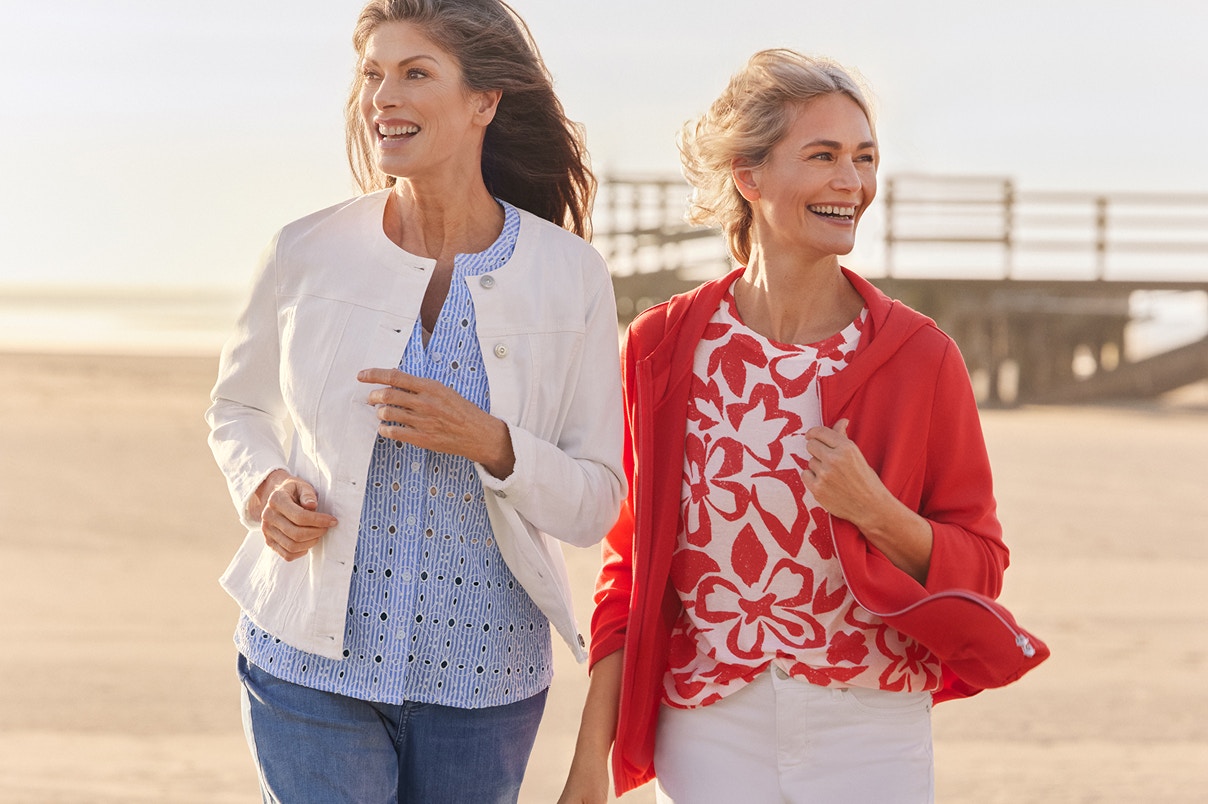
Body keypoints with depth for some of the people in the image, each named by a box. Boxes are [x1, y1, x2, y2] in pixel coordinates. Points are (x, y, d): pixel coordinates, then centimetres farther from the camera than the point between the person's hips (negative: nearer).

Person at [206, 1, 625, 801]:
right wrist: (263, 485, -6)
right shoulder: (307, 255, -3)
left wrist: (488, 442, -20)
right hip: (314, 663, -1)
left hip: (485, 675, 1)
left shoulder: (570, 276, -4)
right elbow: (238, 406, 15)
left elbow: (596, 502, -2)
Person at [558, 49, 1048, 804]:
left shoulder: (919, 354, -3)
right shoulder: (664, 347, 0)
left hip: (871, 739, 0)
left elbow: (980, 566, 1)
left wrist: (877, 513, -17)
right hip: (707, 733, 0)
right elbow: (630, 564, 6)